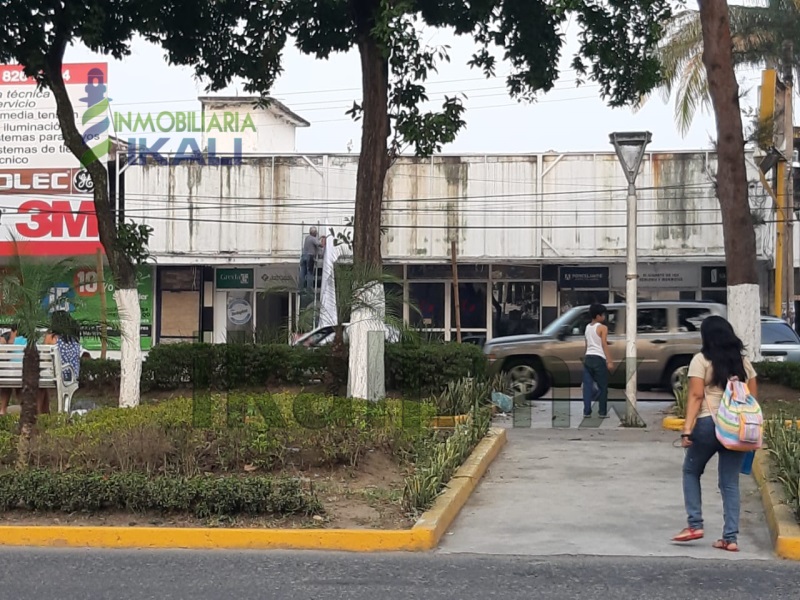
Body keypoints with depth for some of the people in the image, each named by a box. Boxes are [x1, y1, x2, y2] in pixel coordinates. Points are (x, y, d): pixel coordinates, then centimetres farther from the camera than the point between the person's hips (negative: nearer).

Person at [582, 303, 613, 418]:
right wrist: (609, 361, -12)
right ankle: (603, 412, 3)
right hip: (599, 359, -6)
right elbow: (604, 345, -11)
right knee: (602, 386, 2)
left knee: (587, 385, 4)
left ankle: (587, 411, 0)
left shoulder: (587, 327, 15)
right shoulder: (602, 328, -6)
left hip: (588, 358, 6)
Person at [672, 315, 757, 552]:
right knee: (730, 482, 8)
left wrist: (687, 429, -12)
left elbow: (696, 396, -10)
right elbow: (753, 398, 10)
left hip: (709, 424, -4)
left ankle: (695, 525, 9)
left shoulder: (701, 360, -3)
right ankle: (730, 537, 5)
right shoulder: (743, 361, 11)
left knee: (691, 471, 17)